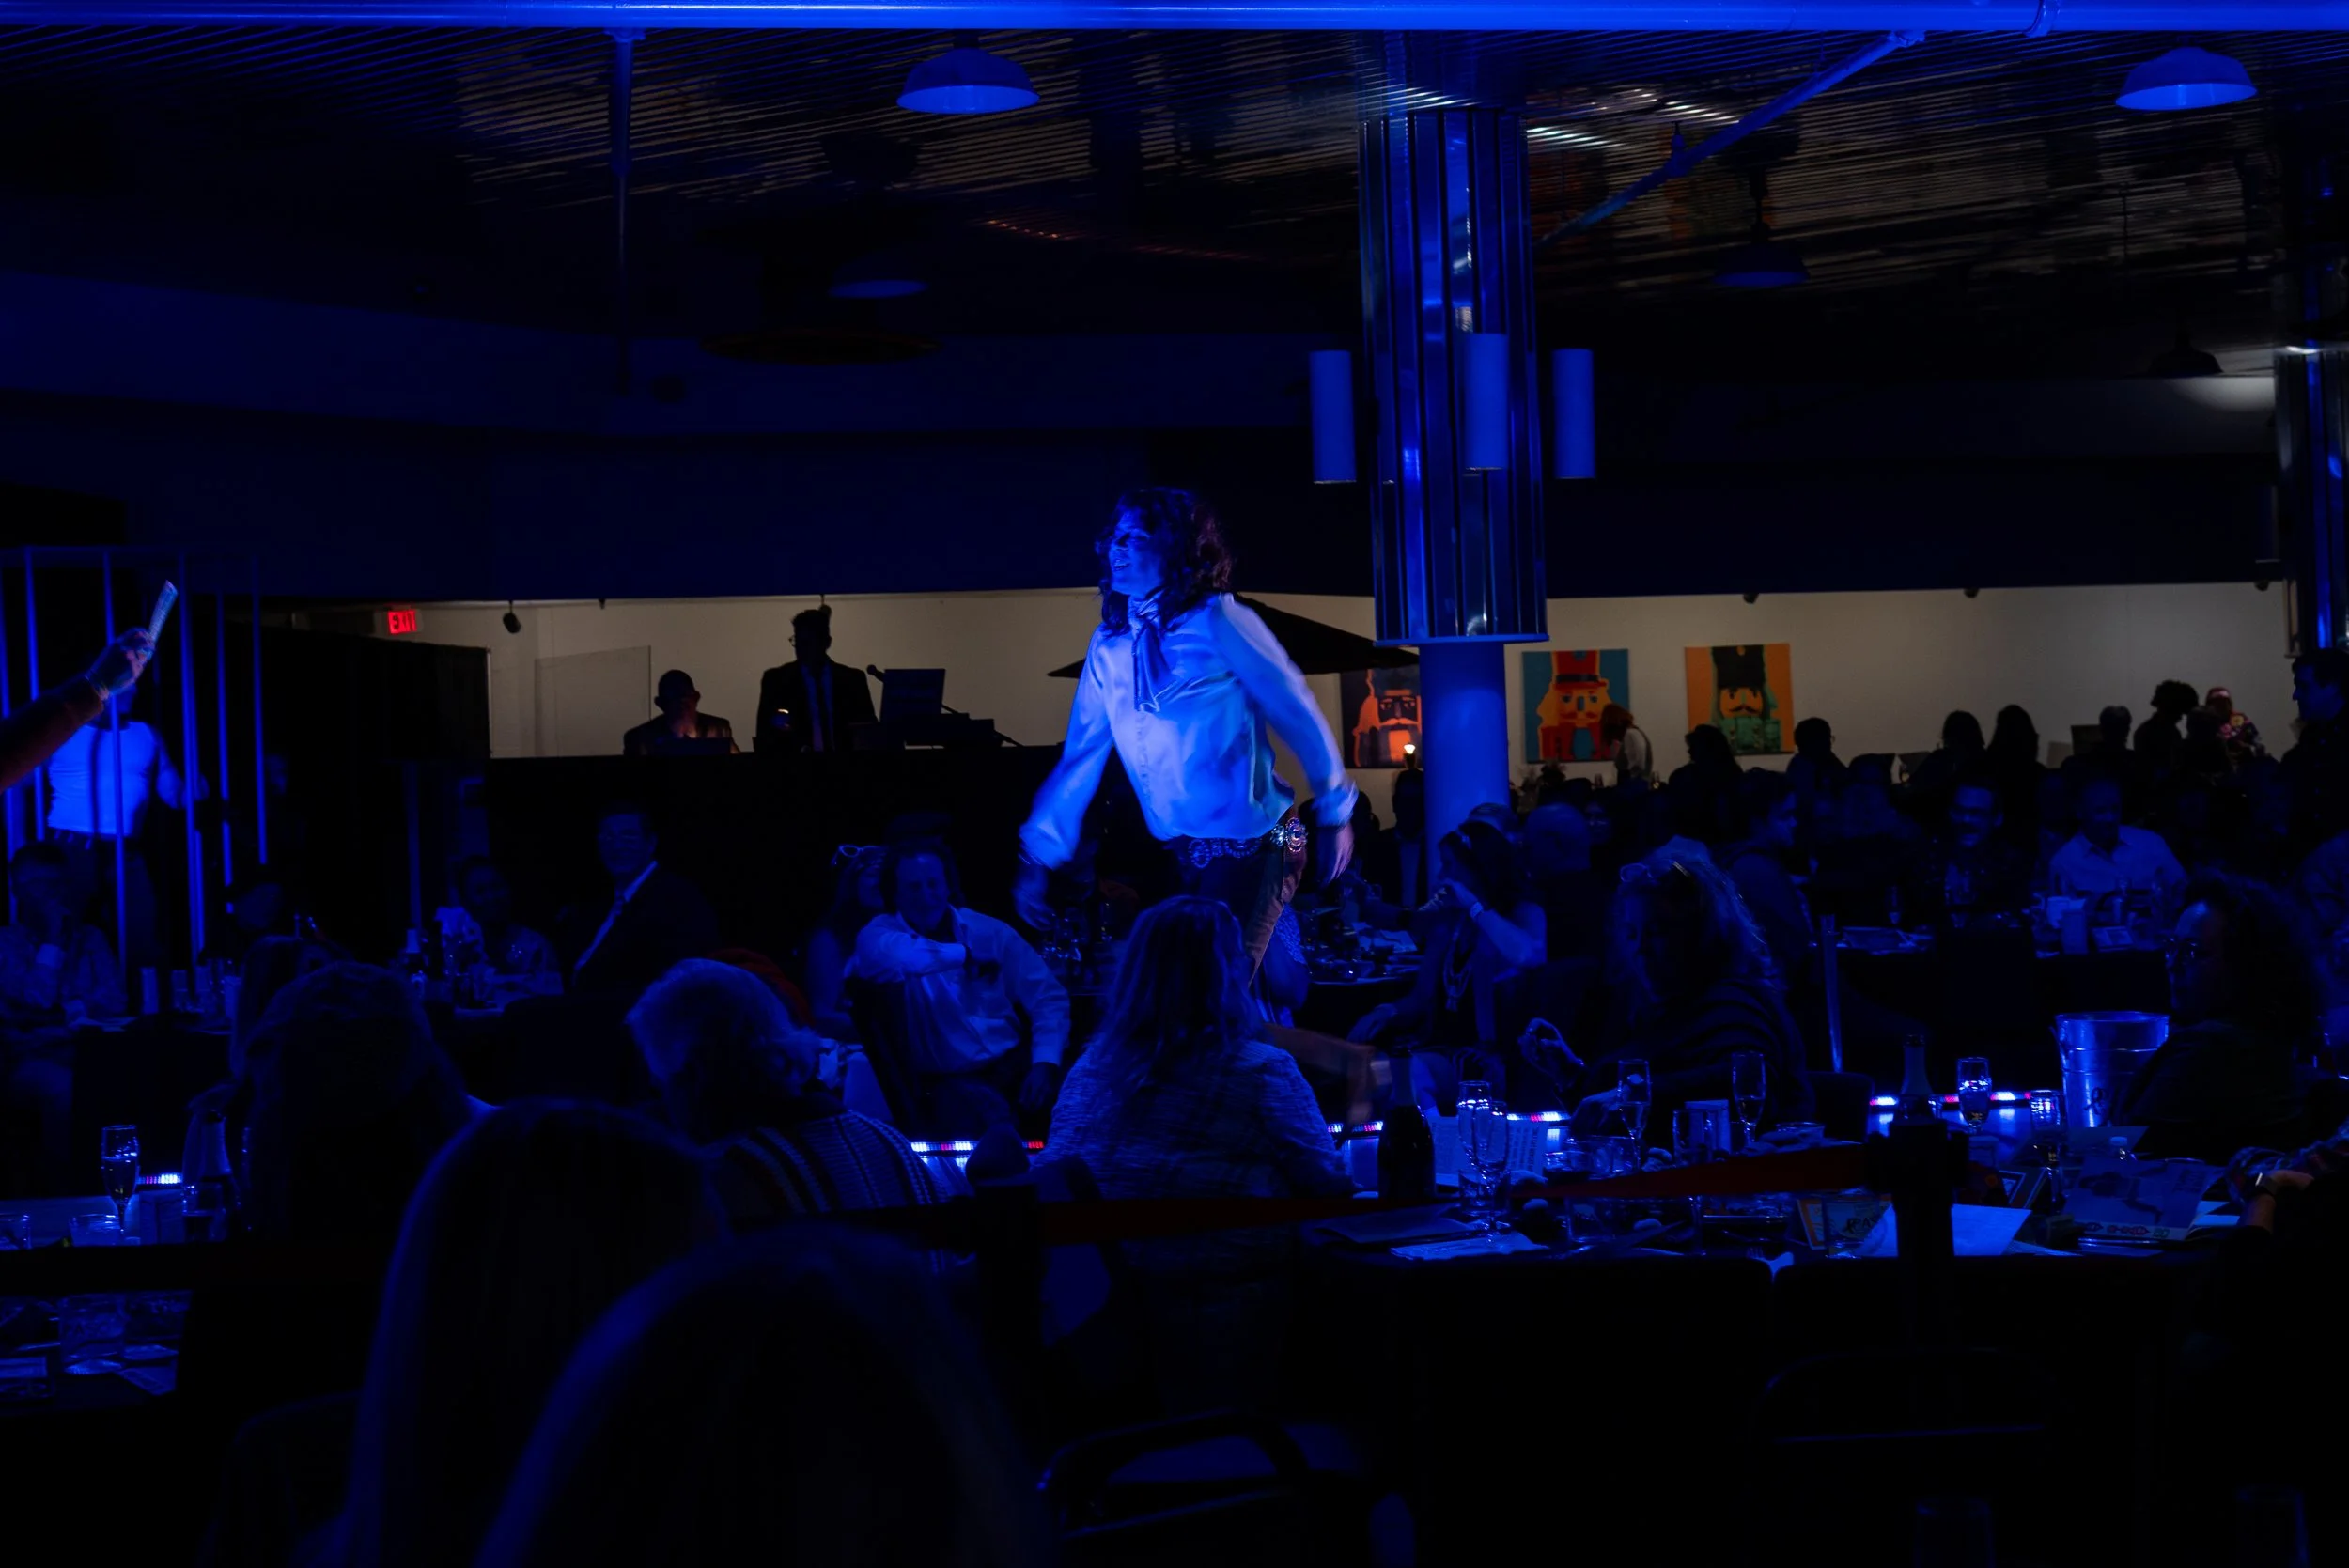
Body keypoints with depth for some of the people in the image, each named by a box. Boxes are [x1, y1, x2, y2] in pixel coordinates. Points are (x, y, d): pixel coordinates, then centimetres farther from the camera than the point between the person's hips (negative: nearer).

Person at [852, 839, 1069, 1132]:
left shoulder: (990, 932, 8)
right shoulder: (881, 932, -3)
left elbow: (1048, 998, 6)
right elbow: (883, 955, -29)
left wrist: (1045, 1062, -12)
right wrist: (964, 954, -14)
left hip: (1014, 1064, 4)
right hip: (951, 1079, -4)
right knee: (982, 1109, -35)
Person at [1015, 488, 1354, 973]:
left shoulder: (1216, 620, -13)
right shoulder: (1110, 643, 5)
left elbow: (1298, 712, -8)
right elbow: (1080, 756, 9)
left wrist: (1333, 814, -3)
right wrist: (1037, 858, 7)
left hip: (1252, 845, -6)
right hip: (1182, 855, 6)